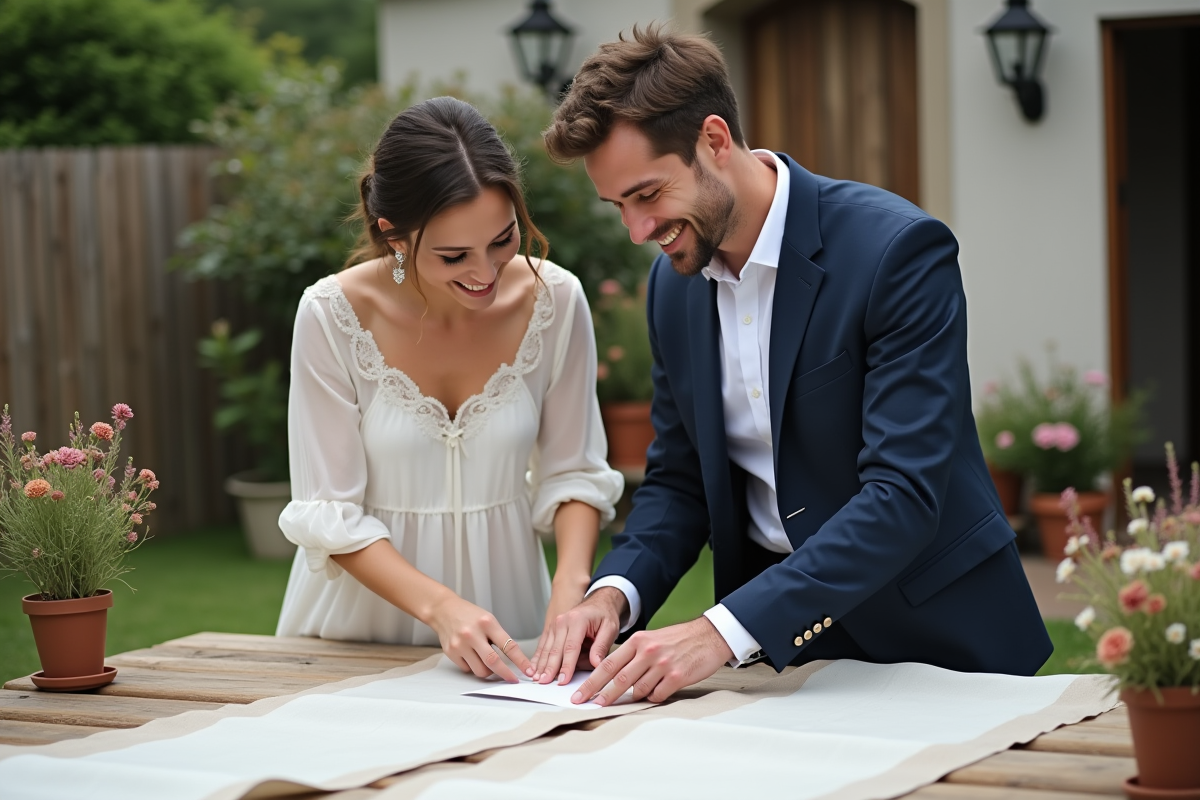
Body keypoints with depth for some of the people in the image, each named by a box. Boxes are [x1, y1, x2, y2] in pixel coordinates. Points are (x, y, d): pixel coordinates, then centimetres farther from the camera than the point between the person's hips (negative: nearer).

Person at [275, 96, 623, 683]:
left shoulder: (555, 300, -7)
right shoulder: (332, 315, -14)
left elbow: (573, 473, 4)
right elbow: (330, 515, -10)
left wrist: (570, 588, -14)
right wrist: (441, 606, -23)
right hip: (363, 618, 0)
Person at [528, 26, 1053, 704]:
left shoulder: (899, 248, -16)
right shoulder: (674, 281, 5)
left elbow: (904, 494, -22)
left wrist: (724, 631, -29)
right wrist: (614, 592, -7)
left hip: (930, 638, -5)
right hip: (774, 641, 5)